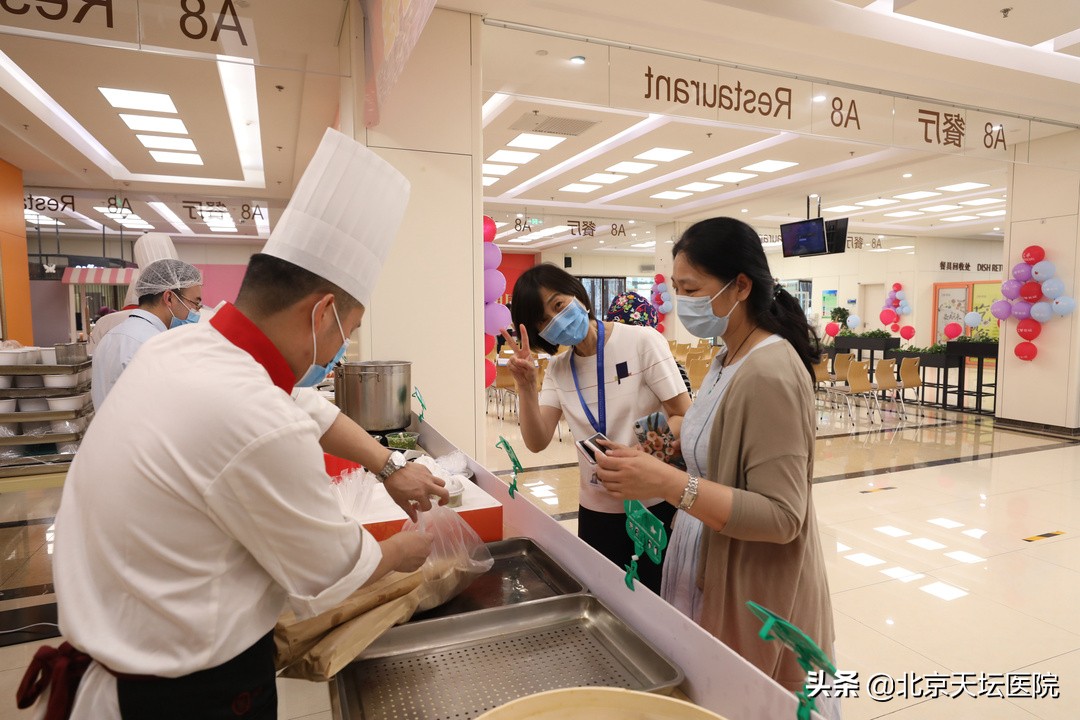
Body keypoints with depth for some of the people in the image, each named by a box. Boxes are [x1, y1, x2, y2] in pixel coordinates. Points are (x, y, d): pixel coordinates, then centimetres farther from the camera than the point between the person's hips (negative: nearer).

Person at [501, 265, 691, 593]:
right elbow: (537, 442, -7)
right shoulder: (557, 370, 3)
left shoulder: (642, 342, -11)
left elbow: (685, 418, -13)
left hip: (657, 505, -4)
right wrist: (526, 386, -21)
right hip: (596, 510, 4)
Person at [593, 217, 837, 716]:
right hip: (714, 574, 8)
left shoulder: (770, 373, -24)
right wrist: (656, 467, 0)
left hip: (754, 594, -8)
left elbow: (781, 517, -26)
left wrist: (669, 483, -33)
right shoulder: (729, 359, 4)